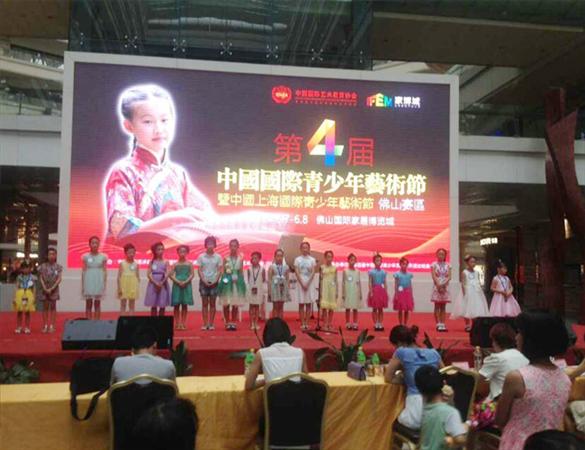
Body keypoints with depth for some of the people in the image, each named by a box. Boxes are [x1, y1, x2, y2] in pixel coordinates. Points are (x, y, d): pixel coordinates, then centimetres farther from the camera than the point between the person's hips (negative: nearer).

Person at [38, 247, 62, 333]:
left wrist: (52, 288, -13)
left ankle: (52, 326, 3)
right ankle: (45, 326, 7)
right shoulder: (43, 266, 4)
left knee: (53, 307, 1)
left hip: (54, 289, -1)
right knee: (45, 307, 3)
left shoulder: (58, 266, 1)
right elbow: (41, 278, 1)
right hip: (45, 289, 1)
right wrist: (45, 288, -11)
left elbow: (59, 278, -5)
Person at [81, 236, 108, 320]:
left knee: (97, 304, 4)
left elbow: (105, 271, 4)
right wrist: (82, 285, 0)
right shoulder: (86, 256, 2)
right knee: (88, 304, 3)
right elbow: (83, 271, 4)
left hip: (99, 282, 0)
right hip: (88, 282, 0)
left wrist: (104, 284, -1)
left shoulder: (103, 257, 2)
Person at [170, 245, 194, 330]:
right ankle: (177, 324, 8)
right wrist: (178, 282, -14)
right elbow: (171, 275, 0)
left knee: (184, 305, 2)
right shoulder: (175, 264, 5)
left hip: (186, 285, 0)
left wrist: (185, 282, -15)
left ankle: (183, 323, 8)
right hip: (177, 285, 0)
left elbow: (192, 274, -2)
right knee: (176, 305, 1)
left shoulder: (189, 263, 5)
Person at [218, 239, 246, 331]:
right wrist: (224, 280, -8)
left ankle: (233, 322, 9)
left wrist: (241, 282, 2)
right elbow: (223, 271, 3)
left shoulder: (240, 258, 7)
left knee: (235, 304, 1)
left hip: (237, 282, 1)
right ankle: (227, 323, 8)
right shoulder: (226, 258, 3)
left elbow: (241, 272, 9)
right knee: (226, 304, -1)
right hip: (227, 282, -1)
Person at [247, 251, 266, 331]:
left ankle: (256, 323, 12)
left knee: (257, 306, 5)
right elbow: (248, 279, 6)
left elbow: (264, 280, 3)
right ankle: (252, 323, 9)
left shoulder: (262, 269, -1)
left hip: (259, 289, 0)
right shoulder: (249, 269, 0)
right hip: (251, 289, 0)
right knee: (251, 306, 3)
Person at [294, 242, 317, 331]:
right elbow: (297, 272, -4)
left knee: (308, 304, 2)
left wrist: (307, 283, -11)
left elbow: (313, 273, -1)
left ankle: (306, 323, 6)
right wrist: (302, 284, -12)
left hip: (309, 283, 1)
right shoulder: (297, 259, 2)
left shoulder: (312, 259, 4)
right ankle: (302, 323, 2)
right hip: (300, 283, -1)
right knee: (301, 304, 0)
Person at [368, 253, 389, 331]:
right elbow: (370, 283, -5)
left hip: (382, 291, 3)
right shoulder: (371, 272, -2)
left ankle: (380, 324, 12)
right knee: (374, 309, 3)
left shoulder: (383, 272, 7)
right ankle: (375, 324, 10)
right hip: (374, 290, -3)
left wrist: (386, 292, 4)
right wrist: (371, 292, -13)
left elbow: (385, 283, 9)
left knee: (381, 309, 7)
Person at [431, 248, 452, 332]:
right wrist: (438, 285, -18)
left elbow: (449, 277, 0)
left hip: (445, 287, 2)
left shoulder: (448, 265, 8)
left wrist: (444, 284, -16)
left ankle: (443, 324, 6)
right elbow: (433, 276, -7)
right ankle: (438, 324, -3)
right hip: (437, 286, -2)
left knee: (443, 307, 5)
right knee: (437, 306, -3)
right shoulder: (434, 264, 2)